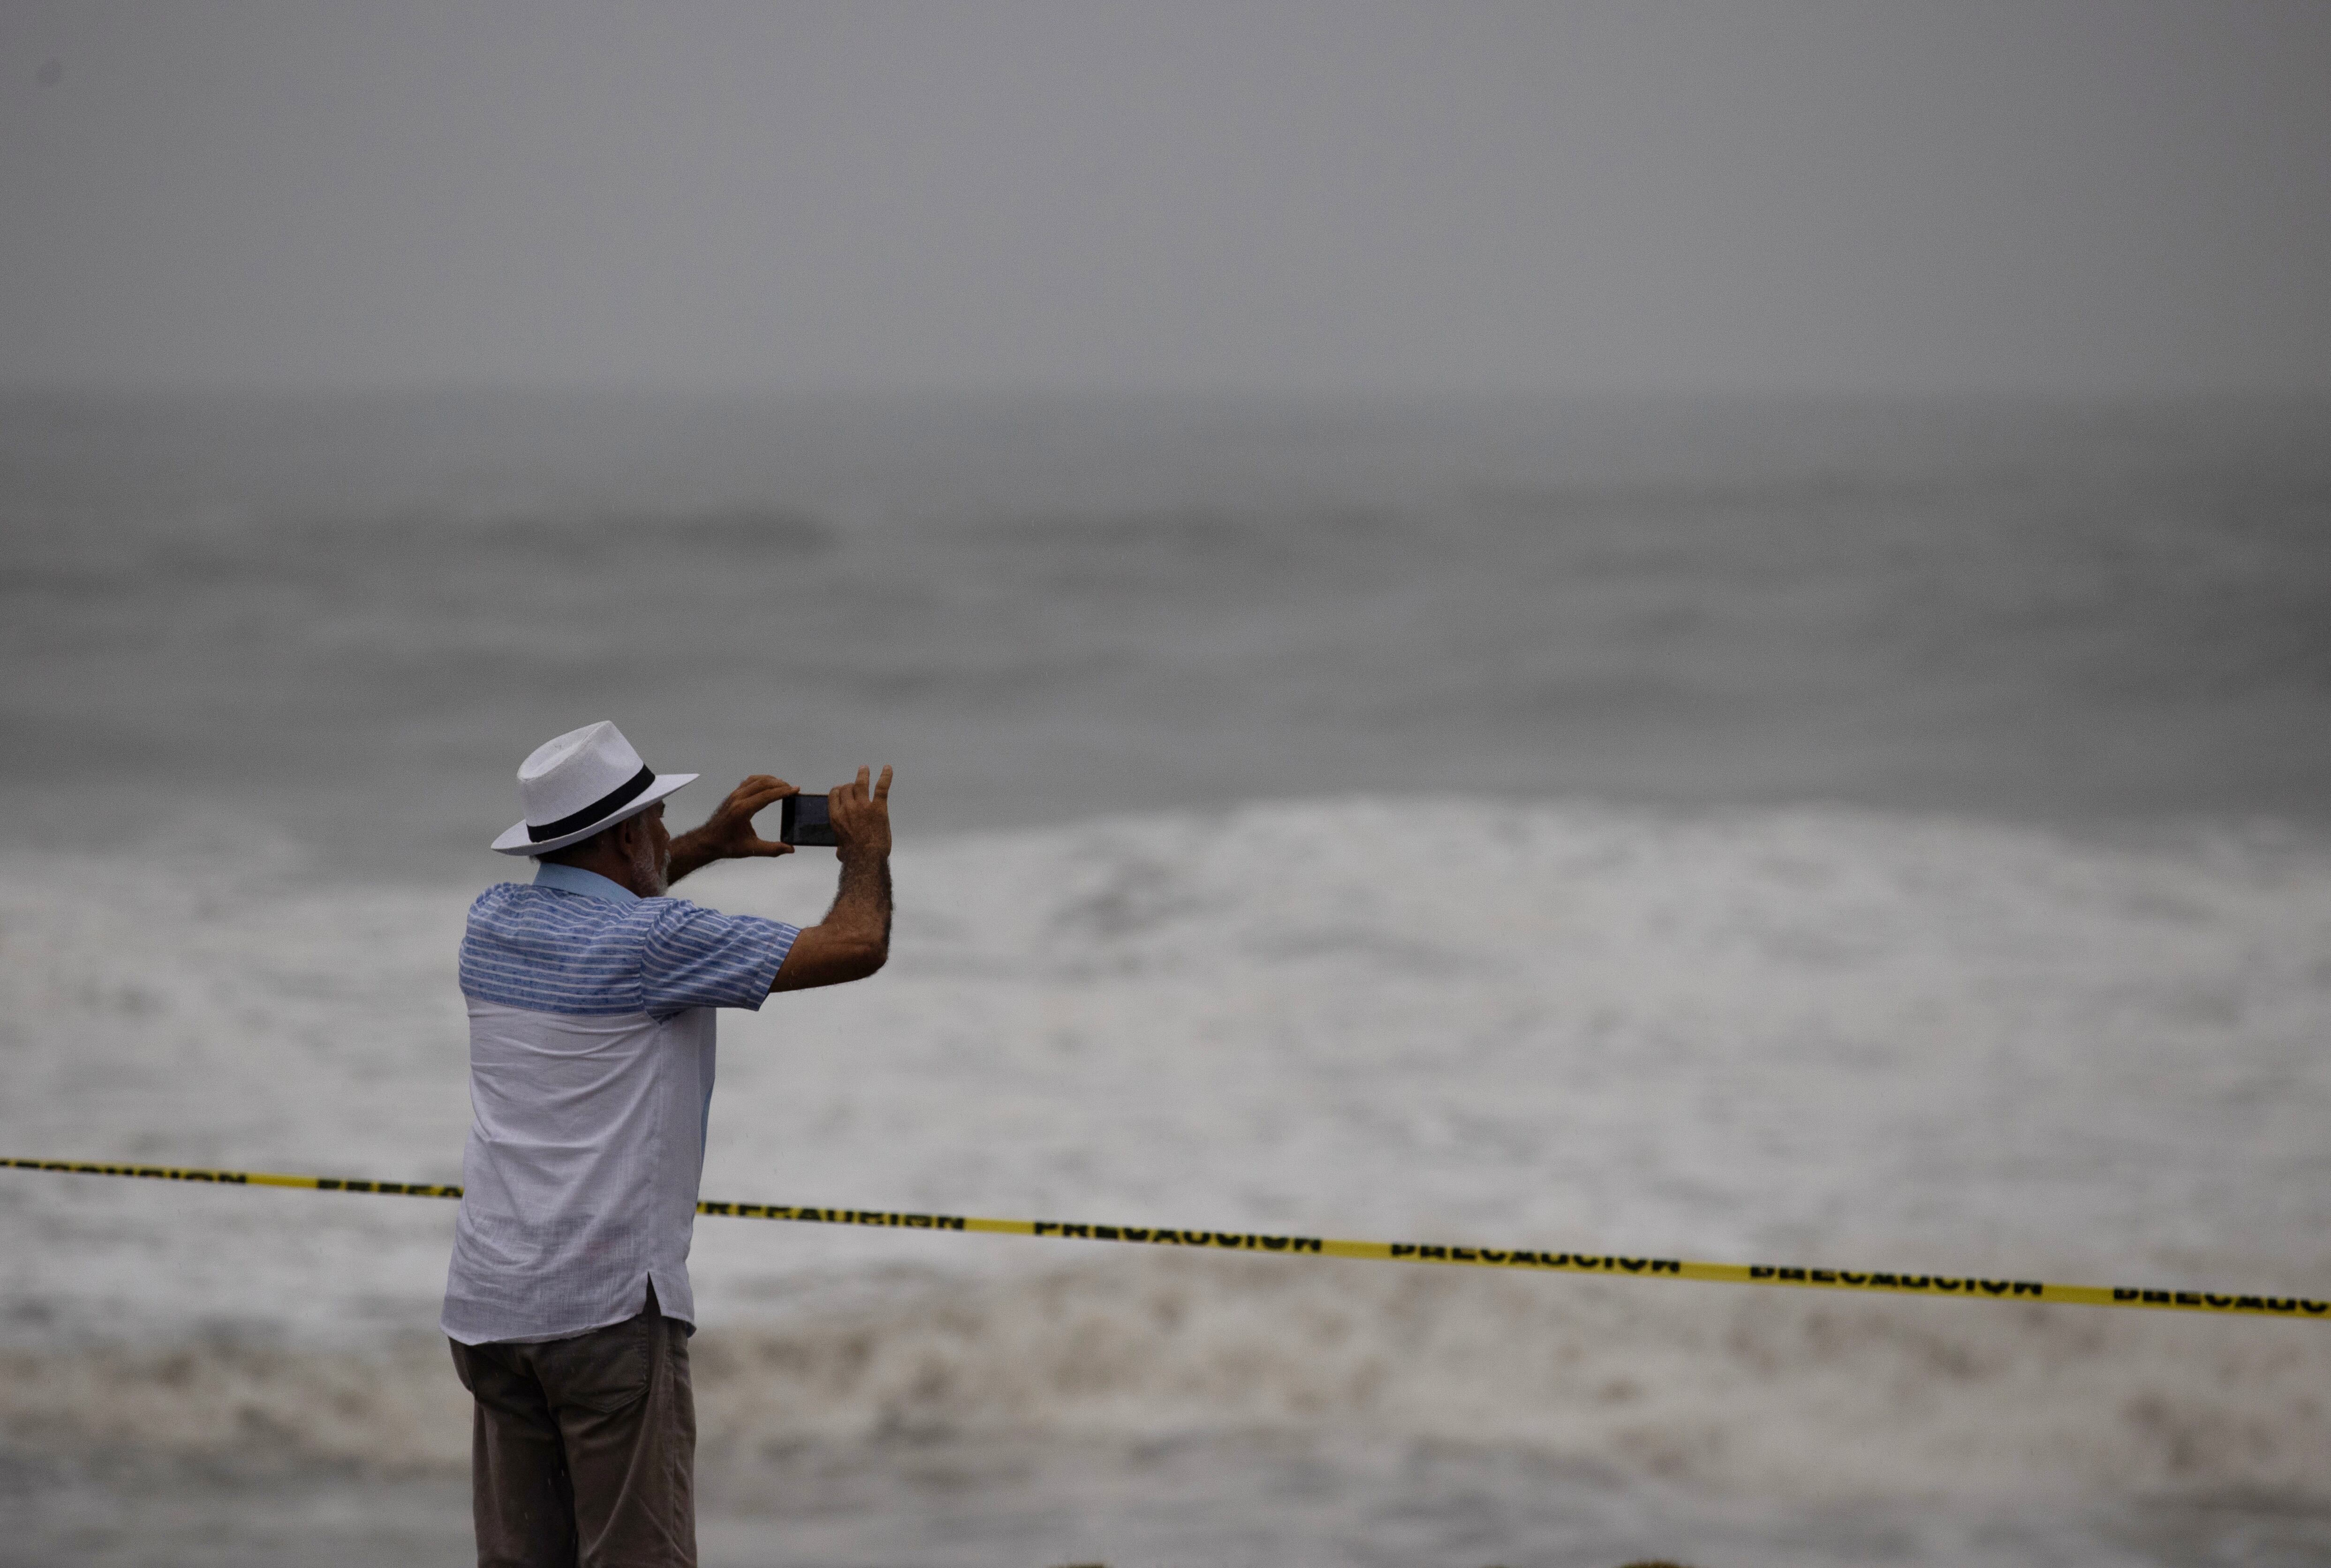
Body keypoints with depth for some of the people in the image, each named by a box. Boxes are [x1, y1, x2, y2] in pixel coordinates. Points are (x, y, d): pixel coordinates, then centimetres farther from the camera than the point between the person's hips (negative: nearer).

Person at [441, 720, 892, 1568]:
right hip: (608, 1308, -7)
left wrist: (708, 845, 35)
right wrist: (867, 852, 13)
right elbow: (855, 946, -7)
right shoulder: (657, 943, -11)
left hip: (487, 1307, 7)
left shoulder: (492, 923, 10)